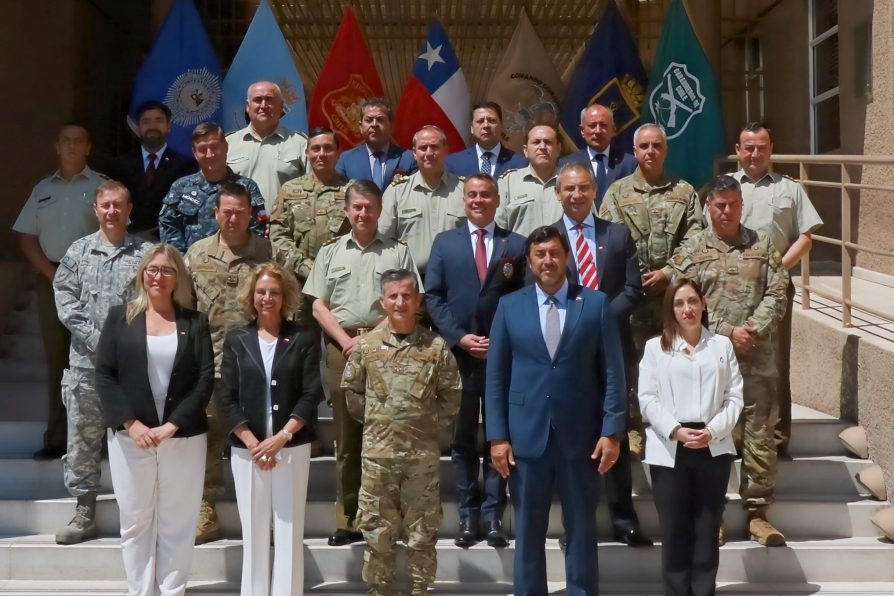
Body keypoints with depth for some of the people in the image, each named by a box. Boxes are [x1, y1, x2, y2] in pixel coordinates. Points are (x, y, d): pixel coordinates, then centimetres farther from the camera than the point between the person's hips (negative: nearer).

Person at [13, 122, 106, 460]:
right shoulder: (42, 189, 14)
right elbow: (26, 238, 9)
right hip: (50, 279, 4)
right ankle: (56, 439, 6)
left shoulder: (103, 186, 3)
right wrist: (51, 273, -5)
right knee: (56, 360, 4)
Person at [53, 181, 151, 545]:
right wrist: (97, 338, -8)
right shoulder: (79, 251, 9)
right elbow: (65, 299, 2)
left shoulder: (144, 253, 4)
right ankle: (84, 512, 15)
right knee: (83, 437, 5)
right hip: (86, 361, 2)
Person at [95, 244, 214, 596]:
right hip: (130, 435, 0)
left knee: (177, 523, 4)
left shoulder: (195, 322, 6)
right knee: (135, 522, 6)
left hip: (183, 436, 0)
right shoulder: (120, 317, 5)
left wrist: (172, 426, -13)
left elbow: (205, 380, -2)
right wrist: (131, 424, -13)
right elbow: (104, 375, -1)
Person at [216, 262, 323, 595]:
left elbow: (311, 394, -4)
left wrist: (281, 437, -14)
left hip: (293, 448, -1)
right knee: (254, 532, 6)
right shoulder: (237, 340, 7)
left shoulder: (304, 338, 3)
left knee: (289, 532, 2)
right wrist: (253, 443, -10)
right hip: (247, 450, 1)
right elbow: (226, 399, 1)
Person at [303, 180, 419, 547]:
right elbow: (318, 306, 9)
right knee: (346, 438, 4)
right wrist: (347, 341, -5)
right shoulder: (330, 253, 14)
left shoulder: (398, 252, 9)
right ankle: (348, 520, 8)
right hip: (342, 347, 2)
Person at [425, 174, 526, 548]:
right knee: (463, 438, 6)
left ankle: (493, 515, 10)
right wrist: (459, 338, -8)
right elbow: (433, 297, 3)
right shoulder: (445, 242, 9)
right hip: (458, 354, 1)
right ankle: (468, 515, 13)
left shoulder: (516, 244, 7)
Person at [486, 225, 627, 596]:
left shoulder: (596, 304, 3)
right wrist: (497, 436, -3)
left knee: (581, 530, 9)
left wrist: (611, 431, -6)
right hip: (526, 435, 1)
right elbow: (496, 376, 3)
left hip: (580, 436, 0)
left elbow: (612, 372, 1)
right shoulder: (510, 306, 5)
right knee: (528, 531, 9)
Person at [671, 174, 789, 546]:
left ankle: (757, 513, 13)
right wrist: (728, 332, -11)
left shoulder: (762, 246, 9)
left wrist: (754, 329, -12)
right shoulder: (691, 250, 4)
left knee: (760, 436, 3)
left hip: (757, 358, 1)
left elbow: (776, 295, 3)